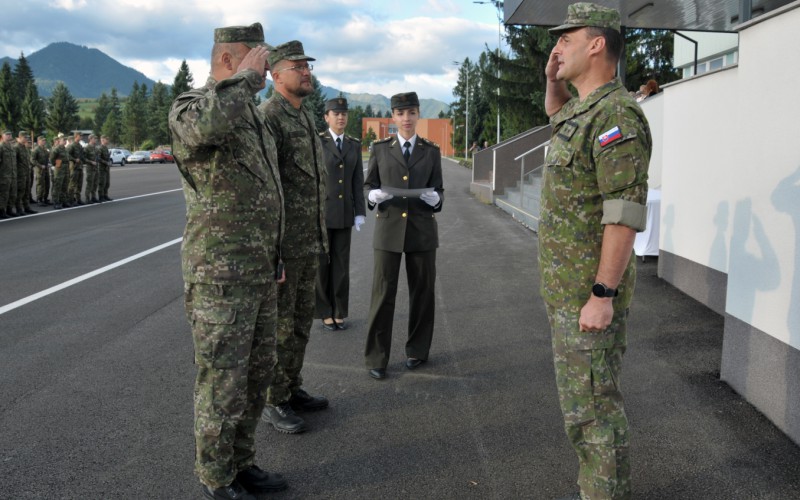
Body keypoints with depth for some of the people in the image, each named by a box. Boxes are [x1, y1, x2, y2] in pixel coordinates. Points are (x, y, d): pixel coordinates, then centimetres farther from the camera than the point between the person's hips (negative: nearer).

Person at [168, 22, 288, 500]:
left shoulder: (251, 119, 15)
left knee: (255, 374, 15)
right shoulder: (191, 106, -13)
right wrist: (247, 75, -24)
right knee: (222, 381, 2)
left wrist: (275, 257, 22)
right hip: (220, 276, -9)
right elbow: (206, 125, -41)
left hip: (257, 273, 9)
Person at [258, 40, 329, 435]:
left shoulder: (306, 118, 16)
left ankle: (292, 388, 29)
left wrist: (320, 235, 21)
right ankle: (274, 402, 13)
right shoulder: (267, 117, -13)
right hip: (282, 243, -9)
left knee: (301, 319, 16)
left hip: (309, 242, 9)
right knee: (279, 324, 1)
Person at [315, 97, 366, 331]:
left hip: (344, 213, 4)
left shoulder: (354, 145, 7)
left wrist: (360, 213, 0)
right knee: (320, 263, 2)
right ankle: (325, 313, 14)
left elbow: (357, 181, 6)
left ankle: (339, 312, 17)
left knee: (341, 263, 6)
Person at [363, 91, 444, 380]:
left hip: (422, 229, 1)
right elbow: (369, 186, 10)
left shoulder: (431, 151, 9)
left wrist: (435, 198, -15)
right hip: (388, 227, -1)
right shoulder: (380, 149, 7)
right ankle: (376, 358, 5)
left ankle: (417, 350, 24)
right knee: (383, 293, -4)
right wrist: (375, 196, -13)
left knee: (422, 291, 7)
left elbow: (438, 191, 8)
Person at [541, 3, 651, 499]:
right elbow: (558, 112, 39)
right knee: (586, 394, 18)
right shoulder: (585, 111, 12)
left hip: (589, 291, -10)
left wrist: (602, 295, -25)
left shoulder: (616, 114, -18)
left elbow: (626, 213, -24)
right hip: (570, 285, 10)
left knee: (592, 404, -2)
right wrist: (553, 80, 17)